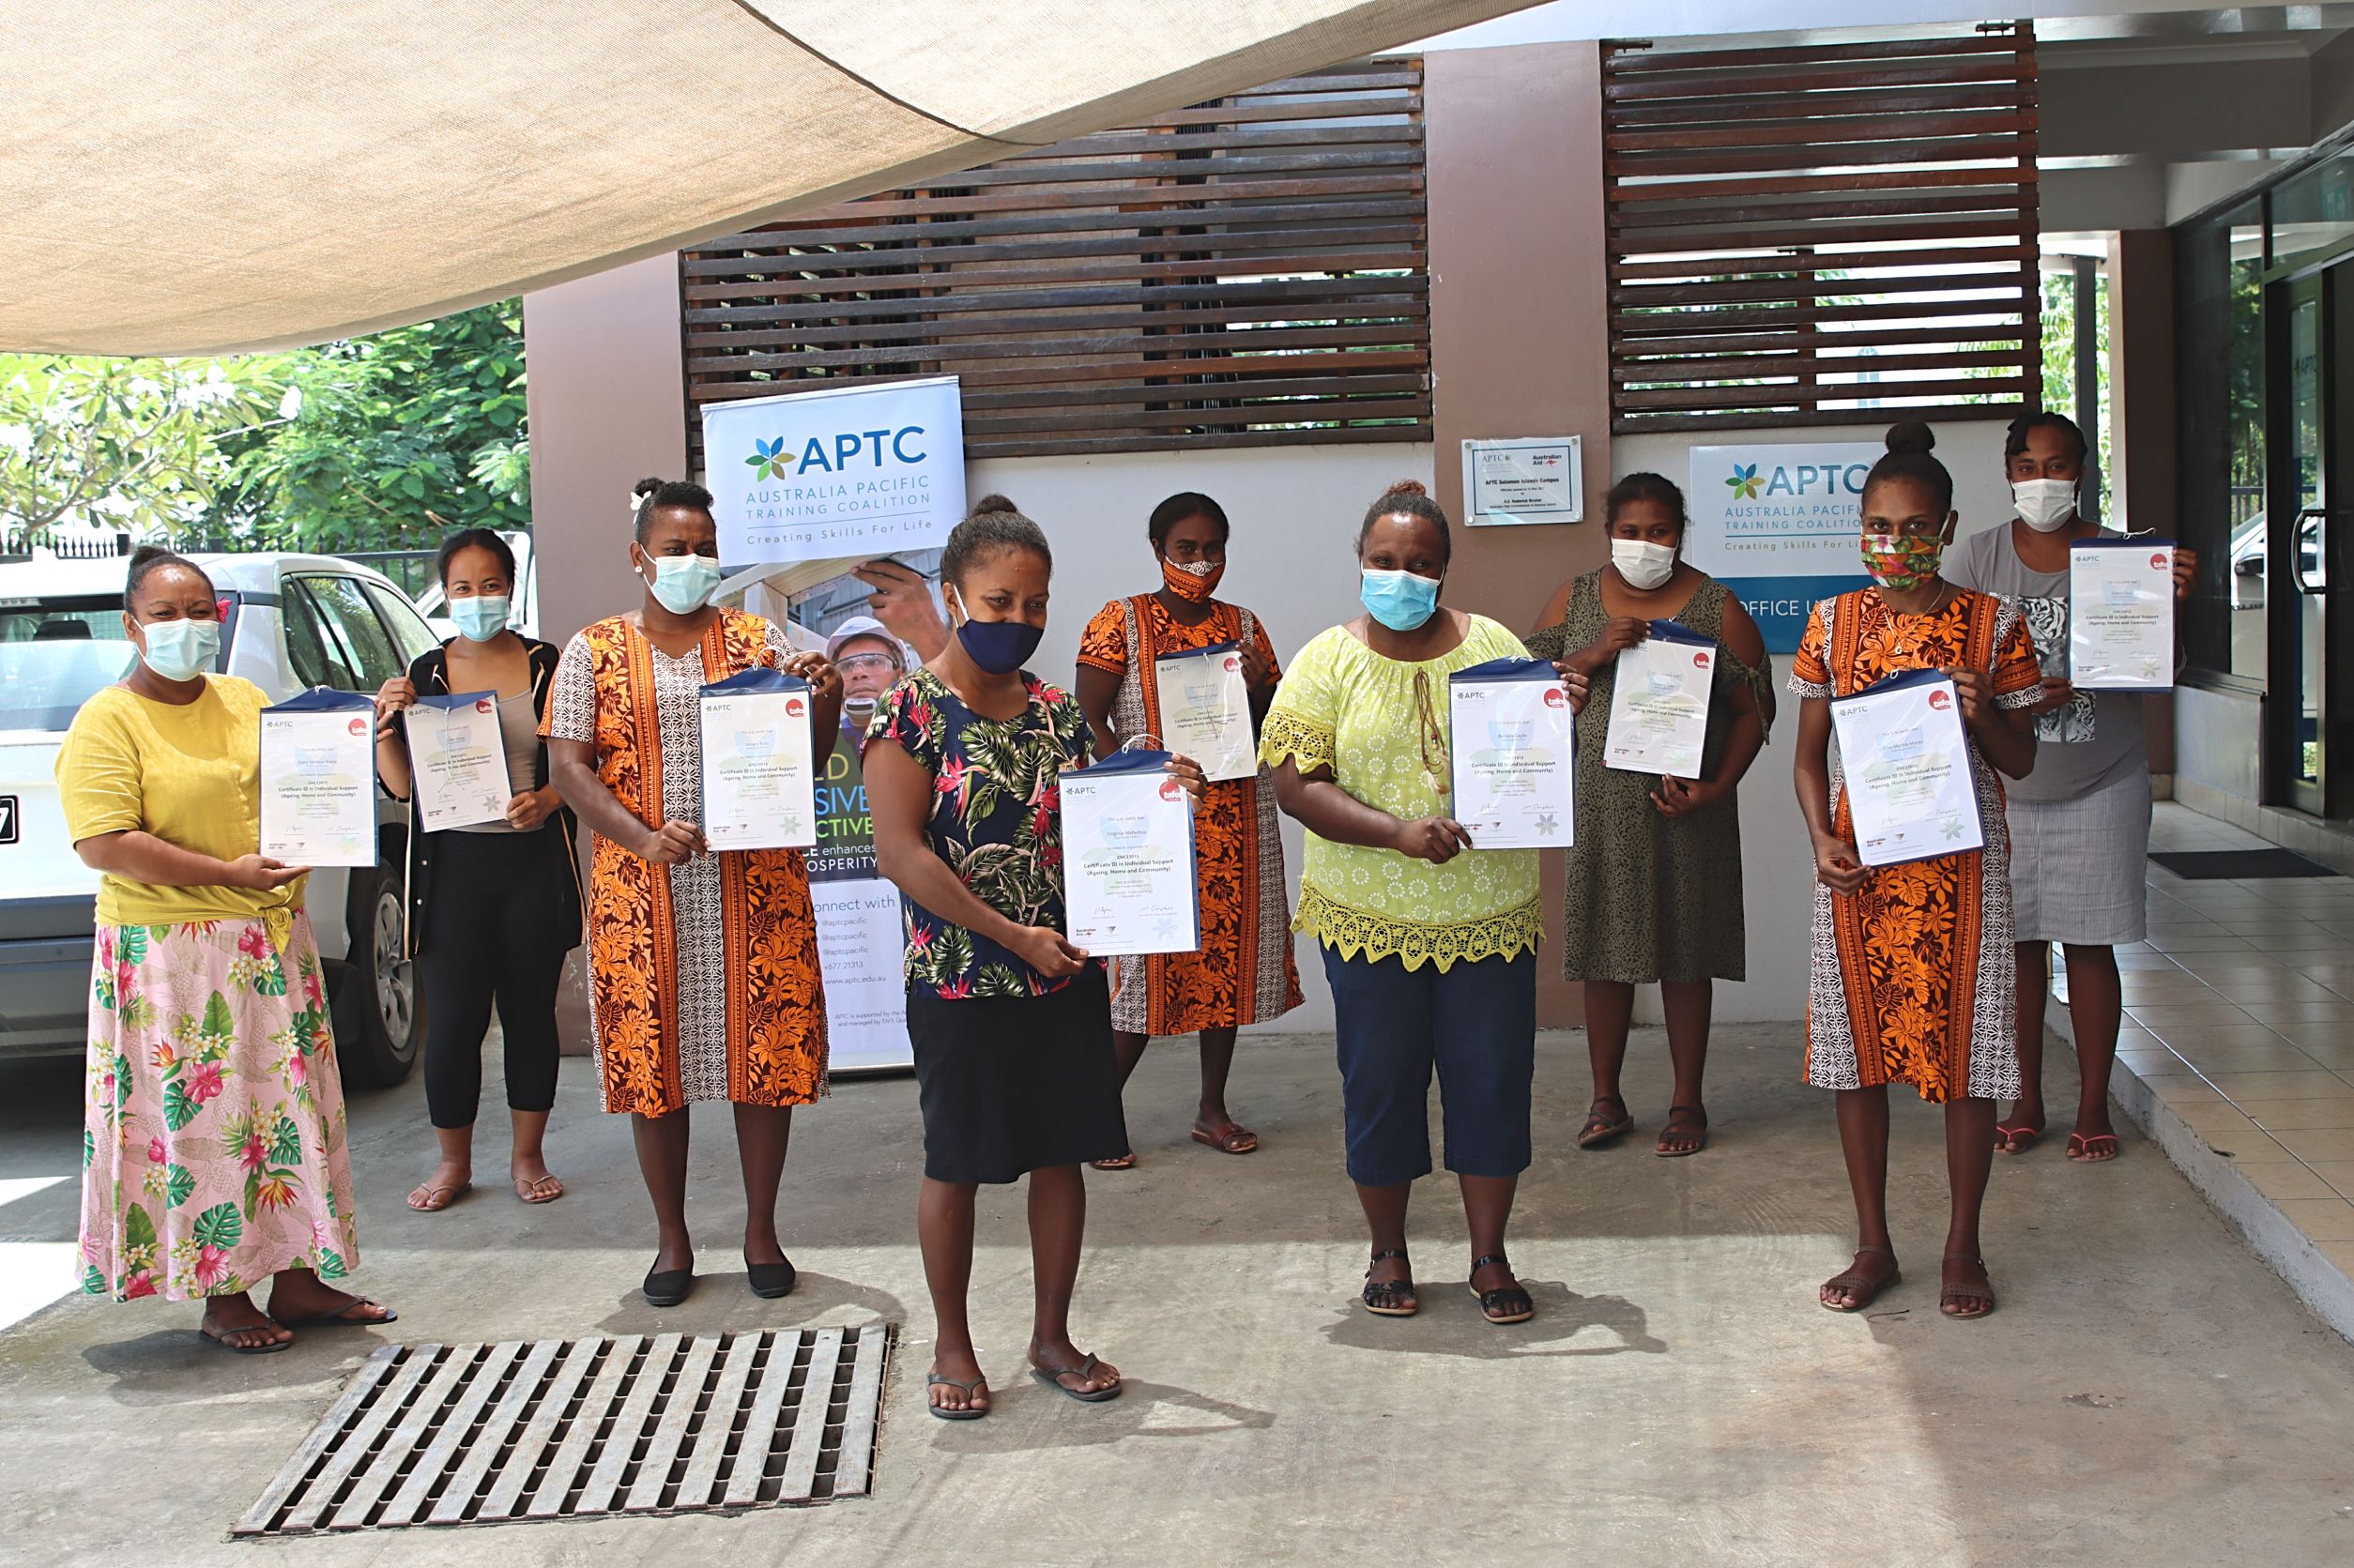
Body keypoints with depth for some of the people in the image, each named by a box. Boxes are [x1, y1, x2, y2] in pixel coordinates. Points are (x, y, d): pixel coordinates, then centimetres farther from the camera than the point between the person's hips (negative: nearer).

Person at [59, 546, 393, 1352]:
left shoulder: (248, 701, 13)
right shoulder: (109, 721, -8)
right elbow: (103, 845, -18)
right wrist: (229, 874, -21)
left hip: (275, 939, 7)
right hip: (173, 954, -6)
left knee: (289, 1106, 9)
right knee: (197, 1117, -2)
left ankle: (297, 1279, 18)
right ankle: (222, 1298, 7)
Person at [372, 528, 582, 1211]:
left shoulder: (547, 666, 3)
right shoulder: (427, 674, 7)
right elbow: (402, 784, 7)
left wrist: (545, 801, -14)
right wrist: (388, 725, -9)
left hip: (533, 862, 0)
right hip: (453, 867, 0)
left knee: (531, 1013, 7)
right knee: (452, 1020, 0)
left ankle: (528, 1155, 22)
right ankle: (453, 1163, 16)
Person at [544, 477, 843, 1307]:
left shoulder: (758, 639, 8)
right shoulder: (594, 650, 5)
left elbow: (805, 759, 6)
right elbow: (568, 766, -3)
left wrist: (826, 699, -16)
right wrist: (642, 837, -19)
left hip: (754, 885, 1)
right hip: (642, 890, 0)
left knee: (767, 1051, 2)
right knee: (652, 1056, 4)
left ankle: (761, 1231, 18)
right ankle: (672, 1238, 20)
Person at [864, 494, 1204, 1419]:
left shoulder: (1057, 715, 7)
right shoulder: (912, 711, -9)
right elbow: (900, 851, -16)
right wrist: (1013, 936, -19)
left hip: (1065, 976, 5)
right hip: (960, 984, -5)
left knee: (1061, 1155, 11)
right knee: (956, 1163, 7)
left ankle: (1053, 1337, 26)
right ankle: (952, 1348, 22)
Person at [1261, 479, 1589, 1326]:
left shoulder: (1493, 645, 5)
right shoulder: (1327, 662, -3)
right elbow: (1296, 783, -11)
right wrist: (1398, 831, -23)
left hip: (1490, 915, 2)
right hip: (1371, 920, -2)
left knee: (1492, 1080, 6)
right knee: (1380, 1083, 8)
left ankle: (1489, 1255, 21)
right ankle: (1388, 1251, 26)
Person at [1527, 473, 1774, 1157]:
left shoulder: (1715, 606, -2)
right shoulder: (1575, 599, 6)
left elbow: (1753, 709, -1)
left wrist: (1717, 787, -14)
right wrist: (1595, 654, -15)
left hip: (1683, 809, -2)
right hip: (1599, 805, 2)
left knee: (1685, 953, 4)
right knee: (1604, 947, 7)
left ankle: (1687, 1102, 16)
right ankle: (1607, 1100, 18)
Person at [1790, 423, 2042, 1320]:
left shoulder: (1992, 624, -1)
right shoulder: (1834, 623, 4)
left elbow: (2020, 763, 3)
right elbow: (1809, 752, 8)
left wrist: (1981, 713, -17)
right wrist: (1823, 841, -7)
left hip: (1960, 865, -2)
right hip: (1858, 867, 2)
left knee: (1963, 1049, 2)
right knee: (1857, 1050, 6)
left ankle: (1963, 1247, 17)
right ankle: (1873, 1245, 19)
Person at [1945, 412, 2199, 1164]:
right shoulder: (1978, 556, 1)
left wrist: (2173, 605, -20)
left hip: (2100, 787, -1)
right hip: (2006, 784, 1)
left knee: (2089, 945, 3)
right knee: (2015, 941, 6)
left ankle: (2094, 1107, 15)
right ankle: (2027, 1101, 20)